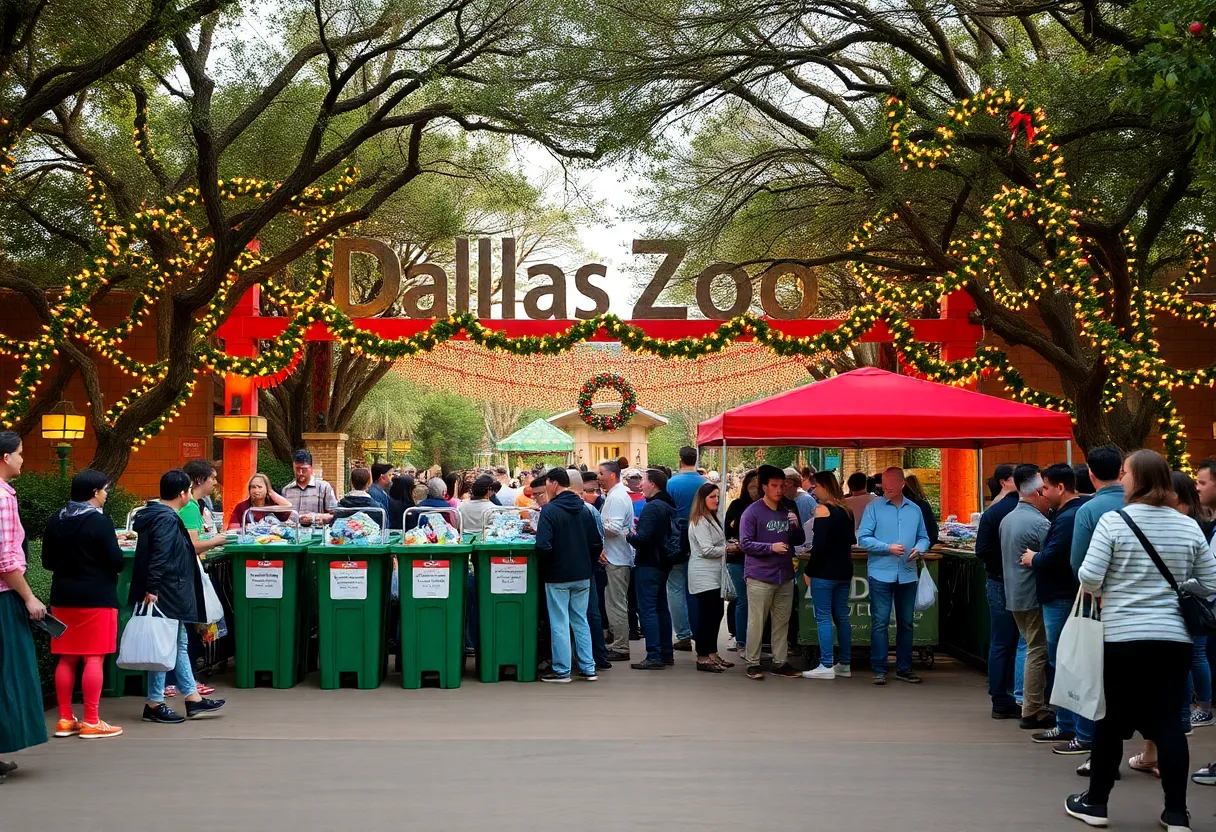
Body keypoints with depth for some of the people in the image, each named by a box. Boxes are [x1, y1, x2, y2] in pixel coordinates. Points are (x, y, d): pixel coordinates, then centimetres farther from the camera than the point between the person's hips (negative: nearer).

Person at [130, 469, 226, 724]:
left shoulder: (160, 515, 13)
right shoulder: (167, 520, -18)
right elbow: (159, 558, -25)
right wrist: (152, 589, -27)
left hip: (171, 596, 11)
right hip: (165, 596, -11)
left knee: (179, 645, 15)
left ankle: (193, 698, 22)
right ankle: (154, 705, 4)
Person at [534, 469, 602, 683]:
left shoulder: (550, 510, -15)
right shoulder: (583, 509, 4)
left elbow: (543, 546, -22)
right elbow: (596, 543, 6)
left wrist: (545, 566, -3)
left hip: (557, 576, -6)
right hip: (582, 576, 6)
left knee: (559, 624, 2)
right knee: (581, 621, 14)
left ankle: (561, 670, 7)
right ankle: (588, 668, 15)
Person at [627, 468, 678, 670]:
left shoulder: (652, 508, -18)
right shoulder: (668, 506, 12)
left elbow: (642, 538, -25)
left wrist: (629, 536, -4)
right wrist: (638, 532, 13)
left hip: (649, 564, -10)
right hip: (663, 563, 10)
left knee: (647, 609, -7)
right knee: (661, 608, 16)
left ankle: (654, 656, -9)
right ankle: (666, 653, 21)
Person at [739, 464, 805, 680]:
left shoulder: (788, 510, 14)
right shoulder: (752, 512, -5)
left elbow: (799, 540, 18)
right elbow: (745, 543, -11)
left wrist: (796, 526, -3)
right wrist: (771, 547, -21)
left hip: (785, 576, 6)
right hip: (760, 576, -6)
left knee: (782, 622, 9)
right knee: (757, 622, -3)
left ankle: (780, 662, 16)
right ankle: (753, 663, 4)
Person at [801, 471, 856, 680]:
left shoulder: (823, 509, -14)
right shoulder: (845, 510, 11)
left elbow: (819, 544, -19)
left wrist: (808, 571, -11)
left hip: (824, 572, -8)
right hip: (844, 571, 8)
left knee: (823, 618, -4)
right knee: (842, 617, 12)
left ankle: (826, 666, -5)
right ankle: (844, 664, 16)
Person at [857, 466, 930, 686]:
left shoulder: (915, 510, 9)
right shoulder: (874, 507, -2)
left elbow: (923, 538, 13)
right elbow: (863, 538, -7)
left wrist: (920, 549, -9)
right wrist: (888, 548, -18)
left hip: (907, 575, 4)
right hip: (881, 574, -4)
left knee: (906, 623, 11)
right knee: (880, 622, -3)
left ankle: (904, 668, 20)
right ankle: (879, 669, 2)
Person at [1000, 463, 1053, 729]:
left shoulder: (1007, 520, 11)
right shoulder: (1039, 523, -17)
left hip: (1013, 595, 9)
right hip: (1034, 597, -9)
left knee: (1033, 648, 16)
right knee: (1038, 652, -3)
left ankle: (1033, 707, 18)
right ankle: (1033, 712, 0)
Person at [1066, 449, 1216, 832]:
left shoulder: (1113, 521, -9)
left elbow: (1088, 577, -12)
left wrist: (1104, 592, 9)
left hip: (1123, 635, -2)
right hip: (1174, 636, 3)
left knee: (1112, 718, 9)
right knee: (1168, 720, 5)